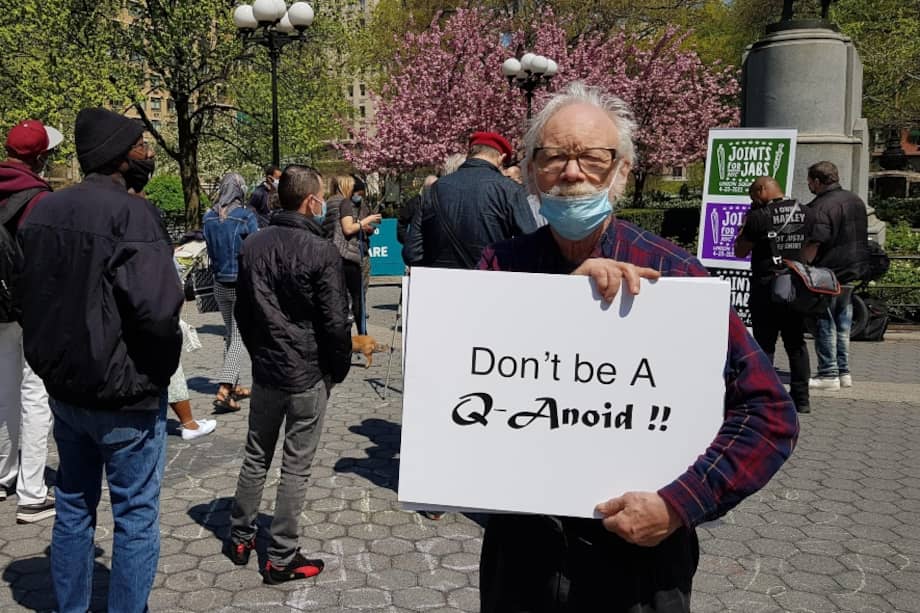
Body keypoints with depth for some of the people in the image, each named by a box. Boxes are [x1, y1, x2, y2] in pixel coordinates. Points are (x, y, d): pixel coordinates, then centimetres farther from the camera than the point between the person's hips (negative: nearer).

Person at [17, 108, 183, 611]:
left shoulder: (42, 210, 5)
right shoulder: (130, 213, -19)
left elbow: (33, 298, 10)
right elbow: (158, 308, -28)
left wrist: (58, 360, 14)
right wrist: (159, 369, -10)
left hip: (63, 386, 8)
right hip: (124, 394, -7)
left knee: (73, 507, 20)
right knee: (135, 515, 7)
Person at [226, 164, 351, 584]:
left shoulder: (252, 246, 3)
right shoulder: (322, 252, -17)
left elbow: (242, 310, 11)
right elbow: (335, 321, -15)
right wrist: (340, 367, 0)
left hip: (264, 368, 6)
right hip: (309, 374, -6)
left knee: (256, 456, 18)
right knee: (295, 466, 4)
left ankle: (240, 537, 30)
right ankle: (282, 559, 12)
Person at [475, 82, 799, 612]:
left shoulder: (674, 274, -10)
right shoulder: (501, 267, -2)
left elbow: (771, 413, -10)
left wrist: (679, 504, -19)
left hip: (640, 553, -2)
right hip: (521, 547, 3)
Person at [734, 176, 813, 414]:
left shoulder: (759, 217, -12)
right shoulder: (806, 214, 5)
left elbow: (740, 251, -4)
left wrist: (746, 222, 2)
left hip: (766, 289, -5)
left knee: (764, 345, 2)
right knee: (796, 344, 12)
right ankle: (801, 398, 13)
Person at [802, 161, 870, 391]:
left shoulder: (821, 207, -18)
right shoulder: (856, 200, 10)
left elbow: (812, 246, -24)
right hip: (852, 273, 8)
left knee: (825, 325, 0)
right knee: (843, 324, 16)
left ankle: (828, 375, 3)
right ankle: (843, 372, 21)